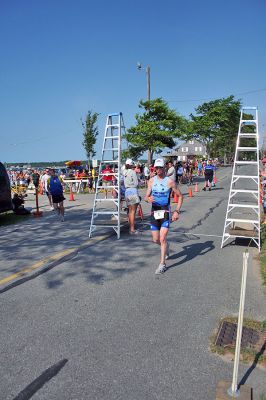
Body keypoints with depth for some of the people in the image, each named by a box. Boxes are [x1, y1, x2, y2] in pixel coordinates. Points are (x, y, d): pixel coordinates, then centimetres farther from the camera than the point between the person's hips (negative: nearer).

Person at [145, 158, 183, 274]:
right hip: (154, 212, 4)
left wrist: (177, 211, -8)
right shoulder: (152, 180, 5)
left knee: (162, 239, -13)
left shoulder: (170, 181, -6)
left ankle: (162, 264, 0)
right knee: (155, 240, 10)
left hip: (165, 212, -4)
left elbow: (180, 196, 1)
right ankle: (166, 247, 44)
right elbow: (146, 197, 6)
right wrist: (148, 199, -19)